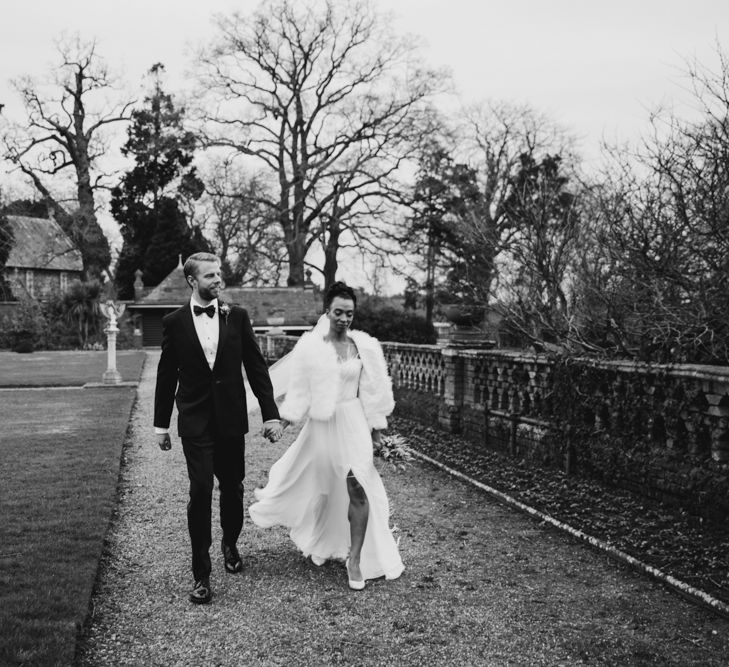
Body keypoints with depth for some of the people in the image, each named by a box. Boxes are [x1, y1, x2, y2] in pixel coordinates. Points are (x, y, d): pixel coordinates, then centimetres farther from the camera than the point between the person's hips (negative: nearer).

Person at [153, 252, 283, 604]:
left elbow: (256, 366, 2)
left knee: (232, 488, 11)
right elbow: (166, 376, 5)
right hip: (195, 422, -2)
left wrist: (270, 414, -2)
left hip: (231, 419, 2)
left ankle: (230, 544, 38)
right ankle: (201, 574, 4)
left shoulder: (237, 317, 2)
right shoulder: (174, 322, 0)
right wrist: (161, 425, 7)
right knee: (200, 491, -6)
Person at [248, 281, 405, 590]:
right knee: (315, 487, 15)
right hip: (320, 425, 1)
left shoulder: (365, 346, -2)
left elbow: (372, 390, 6)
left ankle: (355, 559, 1)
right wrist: (282, 421, -3)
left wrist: (375, 426, 7)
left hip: (353, 424, 0)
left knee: (358, 489, -12)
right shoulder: (310, 346, -6)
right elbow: (298, 390, 0)